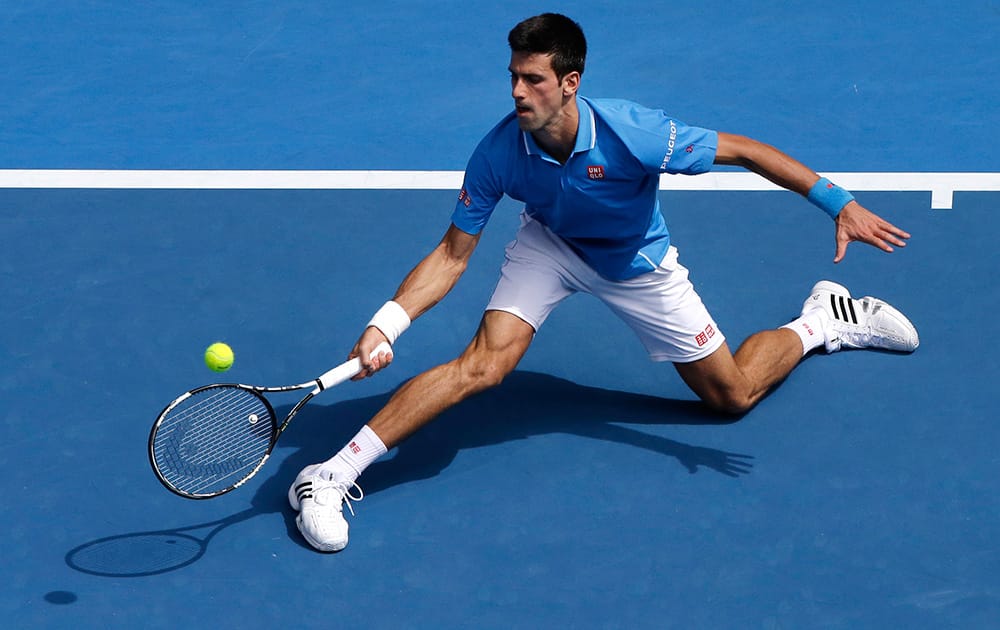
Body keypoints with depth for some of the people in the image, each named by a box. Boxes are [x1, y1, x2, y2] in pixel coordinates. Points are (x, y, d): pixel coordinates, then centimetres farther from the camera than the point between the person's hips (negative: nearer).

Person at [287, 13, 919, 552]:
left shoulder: (633, 134, -37)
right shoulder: (498, 154, -29)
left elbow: (744, 150, -25)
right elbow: (453, 254, -21)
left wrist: (839, 202, -28)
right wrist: (386, 323, -35)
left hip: (640, 266, 0)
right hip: (551, 246, 0)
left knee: (733, 394, 7)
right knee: (484, 363, -24)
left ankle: (821, 320, 37)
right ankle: (334, 473, -21)